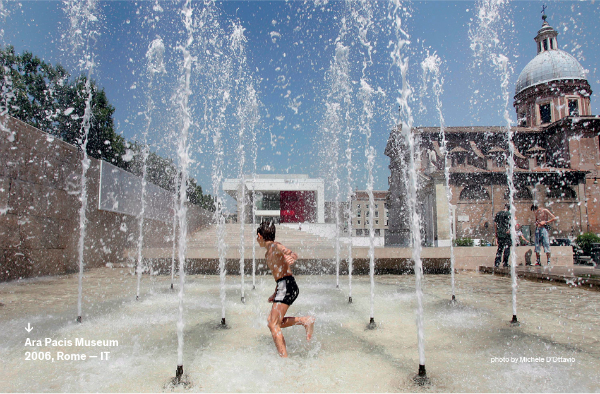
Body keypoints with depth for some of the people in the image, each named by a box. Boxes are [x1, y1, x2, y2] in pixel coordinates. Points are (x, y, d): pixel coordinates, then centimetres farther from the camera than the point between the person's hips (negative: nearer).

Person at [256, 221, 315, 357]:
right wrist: (275, 294, 35)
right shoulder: (268, 254, 22)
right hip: (283, 287, 10)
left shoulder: (275, 246, -7)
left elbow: (293, 254, -25)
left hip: (287, 286, -10)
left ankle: (284, 358, -8)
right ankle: (305, 321, 9)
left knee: (273, 325, -9)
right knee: (271, 321, 13)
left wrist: (292, 258, -49)